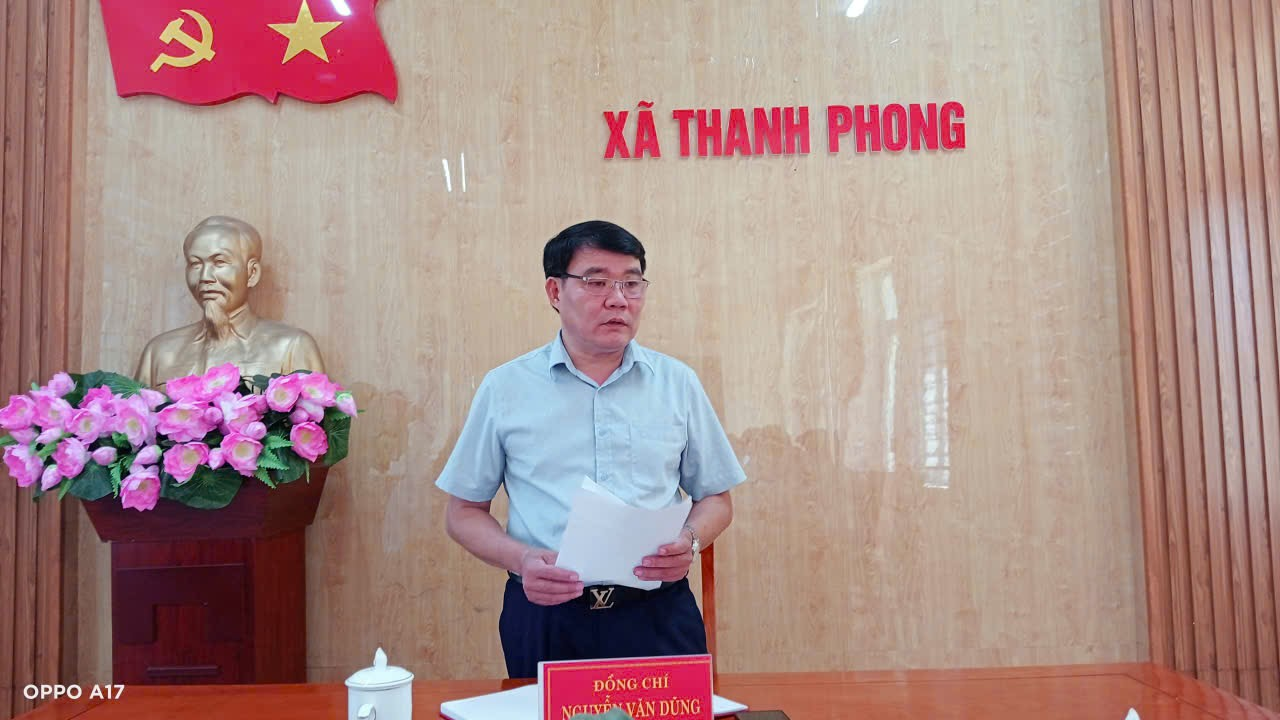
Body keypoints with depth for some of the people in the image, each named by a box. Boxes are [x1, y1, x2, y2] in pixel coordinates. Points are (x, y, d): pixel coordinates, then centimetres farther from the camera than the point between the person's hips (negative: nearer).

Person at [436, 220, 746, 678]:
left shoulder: (678, 383, 4)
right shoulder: (505, 389, 1)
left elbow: (716, 499, 11)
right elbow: (464, 512, 6)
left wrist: (689, 541, -11)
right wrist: (521, 559, -13)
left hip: (659, 614, 1)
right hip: (546, 615, -1)